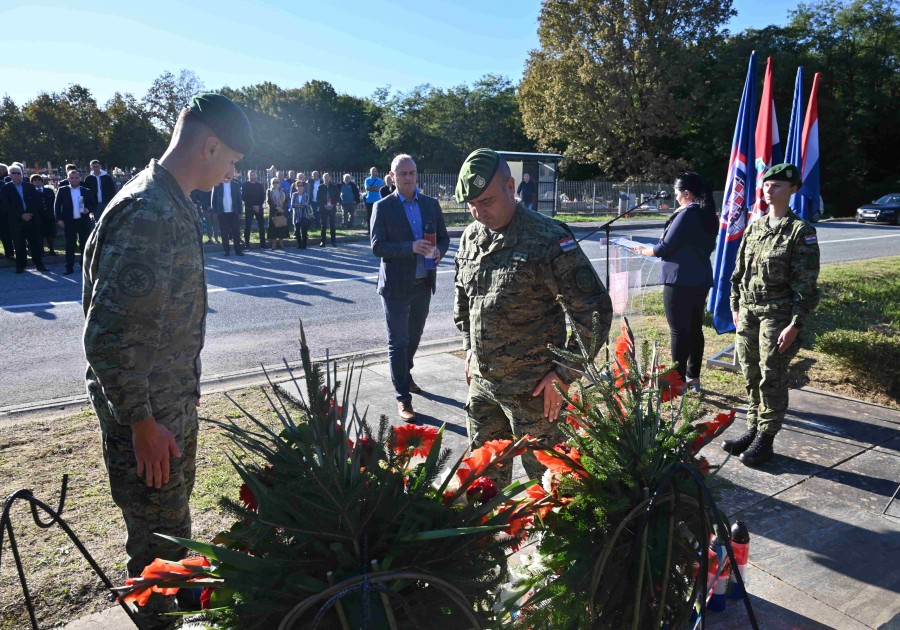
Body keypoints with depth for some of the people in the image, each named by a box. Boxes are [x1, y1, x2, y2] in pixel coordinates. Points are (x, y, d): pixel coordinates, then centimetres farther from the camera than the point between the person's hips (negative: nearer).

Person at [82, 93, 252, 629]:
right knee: (159, 537, 10)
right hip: (148, 415, -10)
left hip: (176, 404, 10)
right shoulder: (146, 213, -26)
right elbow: (109, 337, -28)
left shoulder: (174, 204, 7)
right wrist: (143, 424, -20)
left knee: (174, 522, 27)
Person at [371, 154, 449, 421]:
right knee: (398, 342, 0)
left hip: (423, 284, 4)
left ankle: (405, 374, 43)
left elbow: (444, 237, 11)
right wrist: (411, 247, -25)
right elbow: (377, 247, -12)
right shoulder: (383, 207, -6)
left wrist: (438, 251, -13)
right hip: (396, 286, -4)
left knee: (414, 336, 19)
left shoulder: (431, 204, 7)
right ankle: (403, 397, 8)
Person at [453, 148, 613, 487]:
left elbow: (595, 309, -17)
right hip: (481, 381, 7)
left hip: (534, 389, -7)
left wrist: (564, 374, -16)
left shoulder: (548, 239, -18)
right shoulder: (470, 237, 5)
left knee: (543, 472, 8)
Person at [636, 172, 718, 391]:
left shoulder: (686, 214, -16)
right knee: (695, 328, 14)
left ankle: (679, 380, 4)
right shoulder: (710, 215, 11)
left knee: (678, 330, -1)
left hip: (680, 281, -9)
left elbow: (664, 248, -14)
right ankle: (694, 378, 22)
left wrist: (644, 250, 1)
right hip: (702, 279, 9)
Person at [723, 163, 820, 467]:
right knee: (751, 376, 13)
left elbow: (806, 284, -11)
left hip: (777, 316, -6)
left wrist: (795, 324, -15)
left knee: (772, 379, 1)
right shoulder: (754, 227, 10)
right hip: (748, 312, 6)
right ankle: (753, 430, 26)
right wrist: (735, 307, 13)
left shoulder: (801, 231, -8)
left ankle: (765, 439, 12)